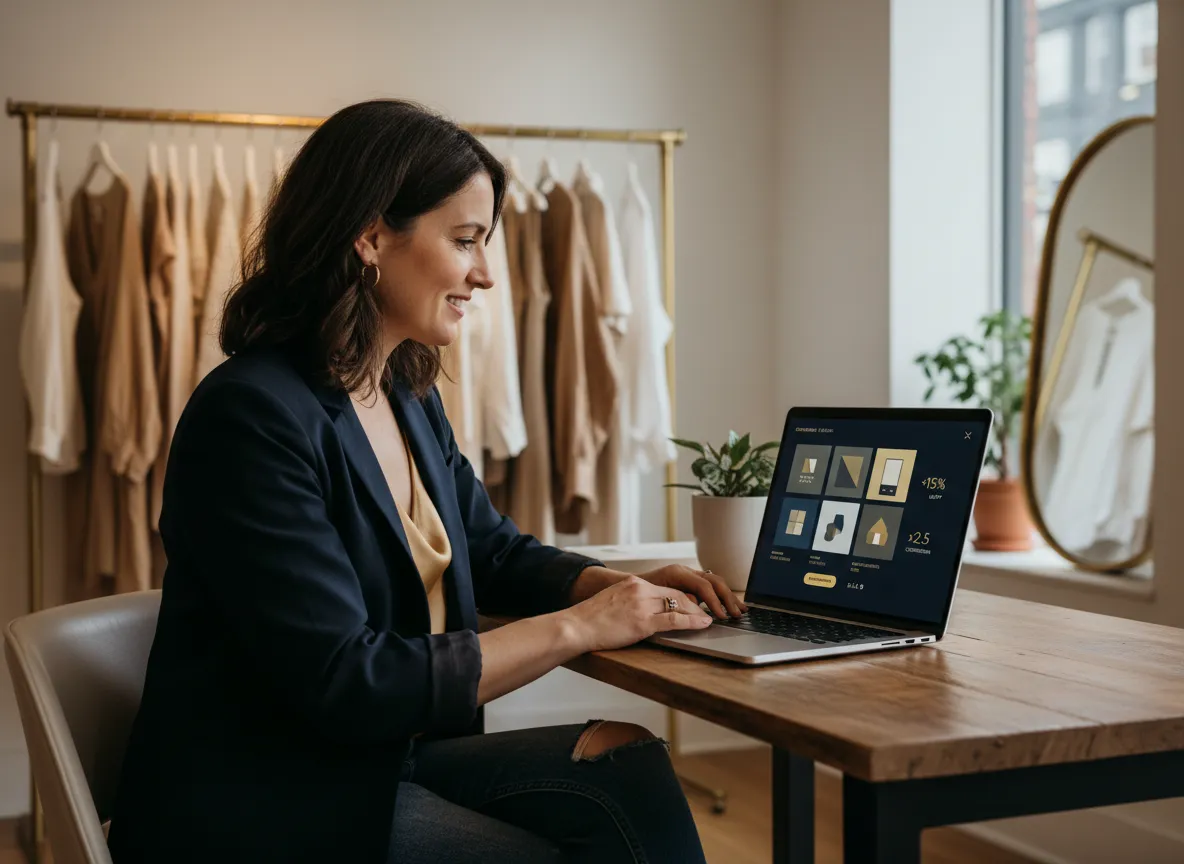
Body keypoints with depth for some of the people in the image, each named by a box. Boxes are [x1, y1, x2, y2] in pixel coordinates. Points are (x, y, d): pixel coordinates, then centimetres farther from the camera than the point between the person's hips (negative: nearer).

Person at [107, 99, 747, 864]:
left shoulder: (412, 399, 8)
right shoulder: (252, 414, -20)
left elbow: (497, 554, 20)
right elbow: (346, 686, -24)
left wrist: (619, 585, -1)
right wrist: (577, 626, -19)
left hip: (389, 758, 8)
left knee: (628, 767, -13)